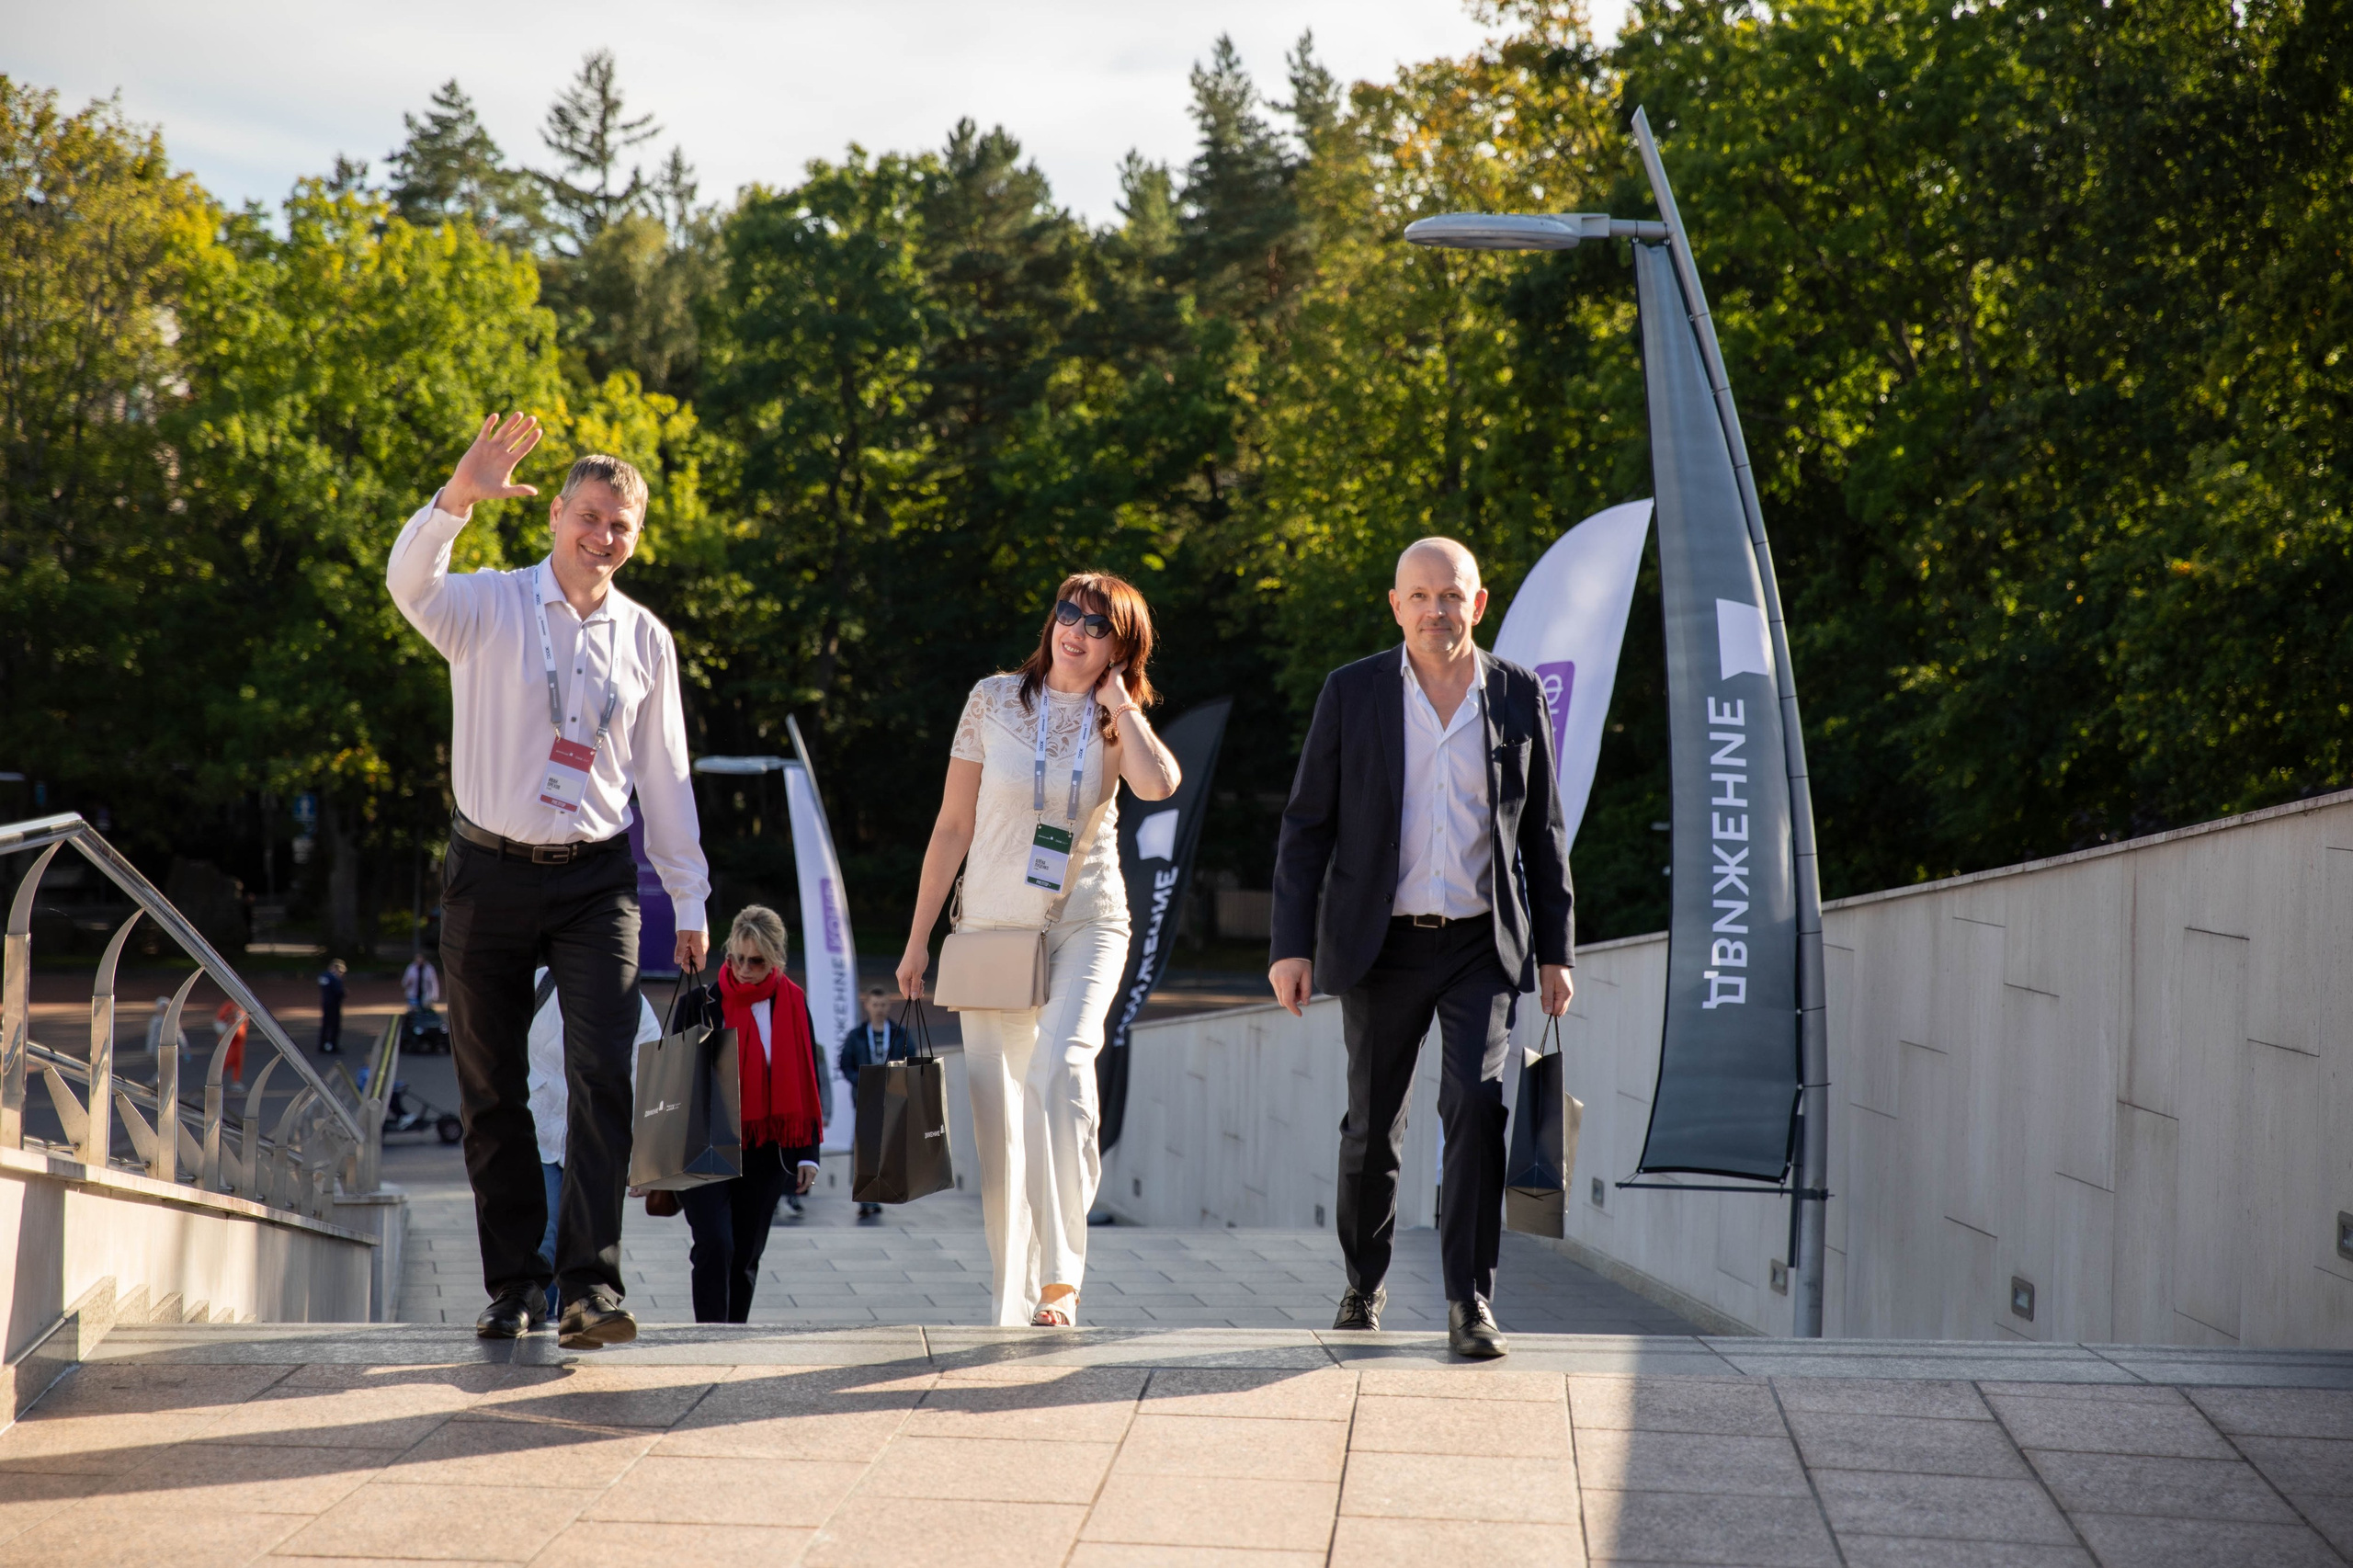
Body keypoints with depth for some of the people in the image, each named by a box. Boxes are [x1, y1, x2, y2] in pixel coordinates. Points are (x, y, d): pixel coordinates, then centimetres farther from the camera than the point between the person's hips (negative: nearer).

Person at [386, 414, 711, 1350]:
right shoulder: (490, 607, -1)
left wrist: (689, 899, 15)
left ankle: (590, 1284, -14)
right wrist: (457, 499, -41)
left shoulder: (646, 640, 8)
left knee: (604, 1075, -13)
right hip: (490, 875, -1)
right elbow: (408, 582, -23)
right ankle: (512, 1283, 18)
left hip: (597, 882, 1)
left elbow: (664, 774, 14)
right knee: (491, 1093, 6)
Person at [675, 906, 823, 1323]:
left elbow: (808, 1081, 10)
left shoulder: (793, 1004, 5)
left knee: (746, 1256, 7)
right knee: (715, 1245, -16)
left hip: (765, 1152, 3)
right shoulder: (703, 1002, -3)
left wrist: (808, 1153, 5)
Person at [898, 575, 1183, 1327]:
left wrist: (1116, 700, -9)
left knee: (1061, 1066, -25)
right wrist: (919, 938, 4)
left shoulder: (1118, 722, 3)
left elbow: (1159, 785, -21)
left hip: (1086, 924, -1)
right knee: (998, 1112, 1)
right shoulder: (995, 700, 1)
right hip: (993, 927, 1)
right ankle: (1010, 1301, 13)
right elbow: (953, 825, 5)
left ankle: (1061, 1276, -20)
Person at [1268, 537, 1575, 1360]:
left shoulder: (1519, 696, 2)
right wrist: (1292, 944, -7)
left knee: (1476, 1107, -15)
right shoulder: (1352, 692, -2)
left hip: (1482, 947, 0)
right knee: (1373, 1124, 9)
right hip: (1383, 945, 0)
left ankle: (1471, 1303, -9)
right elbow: (1306, 825, -1)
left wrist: (1555, 951, 6)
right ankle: (1364, 1285, 31)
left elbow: (1543, 833, 8)